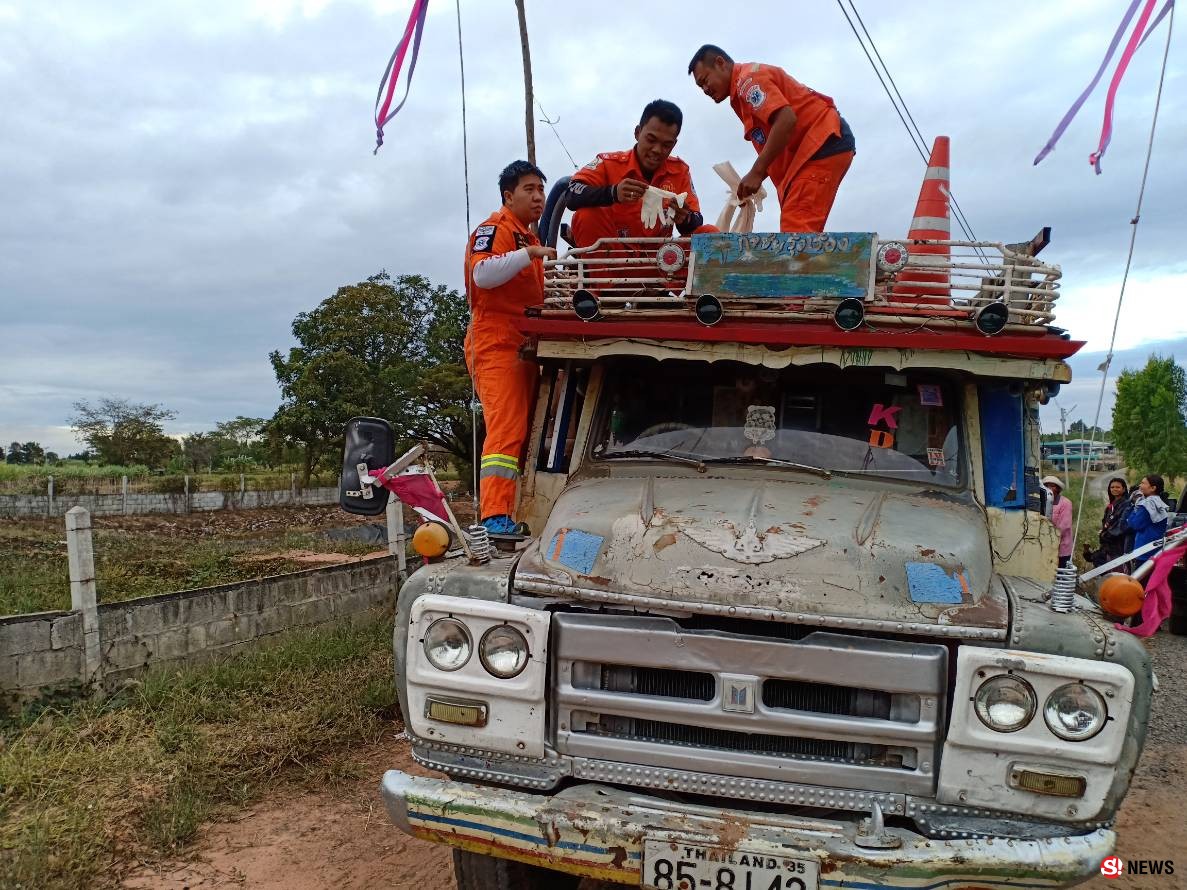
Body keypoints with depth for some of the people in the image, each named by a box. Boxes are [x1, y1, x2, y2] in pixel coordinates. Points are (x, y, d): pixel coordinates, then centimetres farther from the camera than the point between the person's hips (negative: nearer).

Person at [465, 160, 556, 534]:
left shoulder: (530, 237, 27)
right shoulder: (495, 228, -3)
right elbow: (483, 274, -22)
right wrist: (529, 254, -29)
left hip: (525, 347, 10)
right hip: (497, 345, -10)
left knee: (527, 432, 8)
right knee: (506, 430, -19)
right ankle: (496, 516, -23)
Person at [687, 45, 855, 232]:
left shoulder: (748, 78, -7)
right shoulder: (741, 93, 22)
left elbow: (786, 120, -22)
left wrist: (756, 172, -20)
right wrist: (753, 181, 7)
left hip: (825, 143, -10)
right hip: (812, 148, 10)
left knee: (797, 229, -20)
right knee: (803, 230, 6)